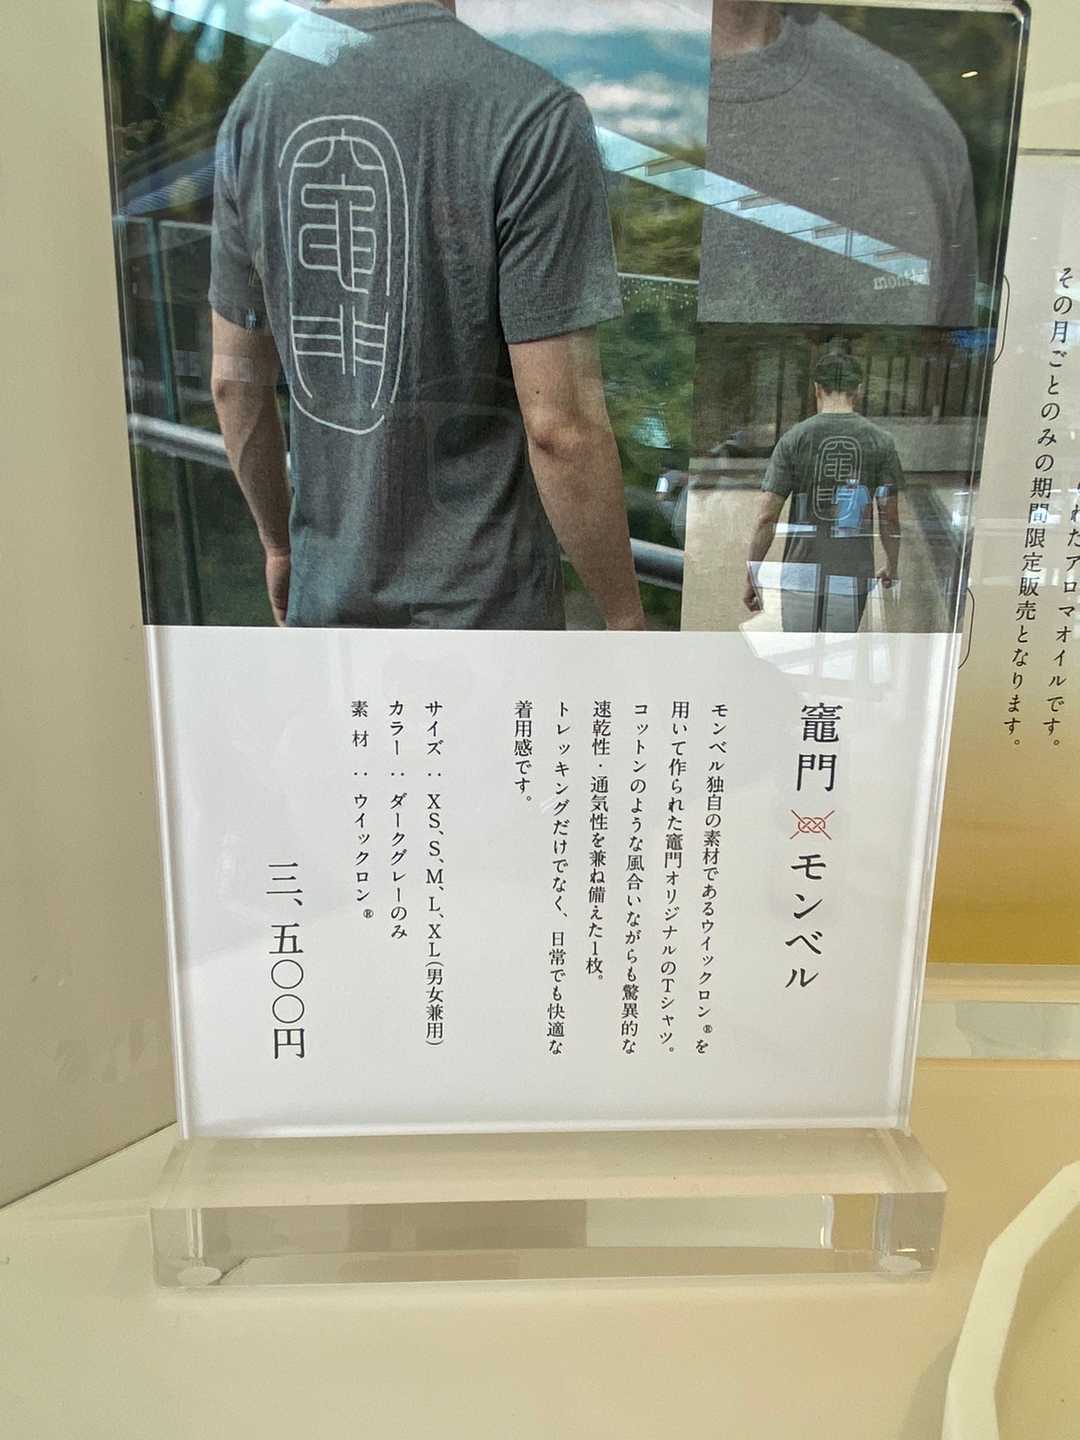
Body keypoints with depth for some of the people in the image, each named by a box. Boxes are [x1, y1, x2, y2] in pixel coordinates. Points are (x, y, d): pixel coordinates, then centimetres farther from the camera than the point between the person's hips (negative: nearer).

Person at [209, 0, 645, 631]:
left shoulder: (254, 107, 1)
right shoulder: (530, 114, -18)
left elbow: (236, 382, 6)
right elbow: (561, 425, -20)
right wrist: (625, 615, -7)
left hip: (328, 595, 6)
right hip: (481, 604, -5)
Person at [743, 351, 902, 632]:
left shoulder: (794, 438, -4)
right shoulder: (880, 440, 0)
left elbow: (766, 517, -8)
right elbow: (890, 517, 3)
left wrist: (752, 576, 1)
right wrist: (892, 567, 19)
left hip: (801, 574, -1)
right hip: (853, 577, 1)